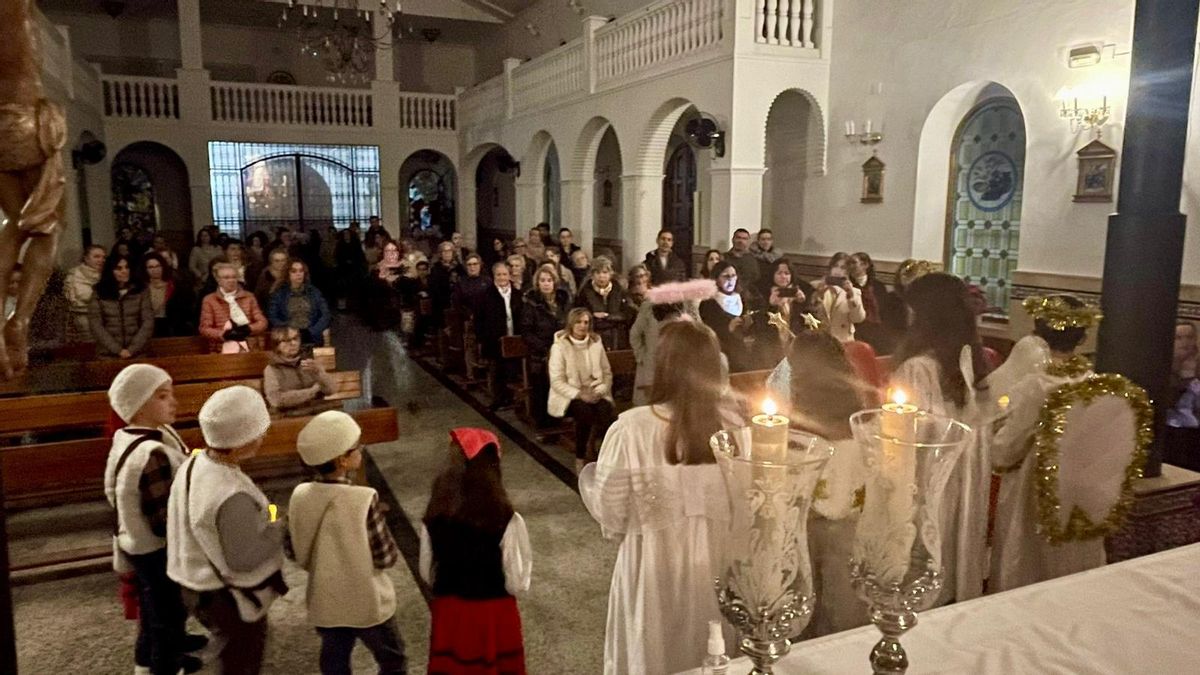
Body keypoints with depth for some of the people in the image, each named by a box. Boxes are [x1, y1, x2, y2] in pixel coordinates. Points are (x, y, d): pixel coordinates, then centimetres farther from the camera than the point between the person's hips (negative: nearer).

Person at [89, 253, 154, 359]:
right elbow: (96, 326, -3)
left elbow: (148, 322, -2)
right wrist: (118, 350, -12)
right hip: (108, 354, 0)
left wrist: (132, 349, -11)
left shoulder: (141, 291, 3)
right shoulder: (99, 293, 2)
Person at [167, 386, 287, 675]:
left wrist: (261, 520, 4)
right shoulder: (233, 497, -35)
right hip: (229, 599, -8)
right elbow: (242, 560, -28)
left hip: (200, 587, 8)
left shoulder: (193, 464, -7)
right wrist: (278, 529, -14)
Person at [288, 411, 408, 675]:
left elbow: (294, 553, 1)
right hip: (367, 603, -5)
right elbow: (386, 557, -17)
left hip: (324, 603, 5)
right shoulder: (363, 500, -25)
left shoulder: (300, 496, -11)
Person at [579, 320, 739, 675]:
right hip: (716, 566, 3)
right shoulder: (732, 426, -13)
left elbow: (611, 513, -13)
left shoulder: (630, 429, -22)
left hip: (654, 568, -2)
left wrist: (590, 476, 5)